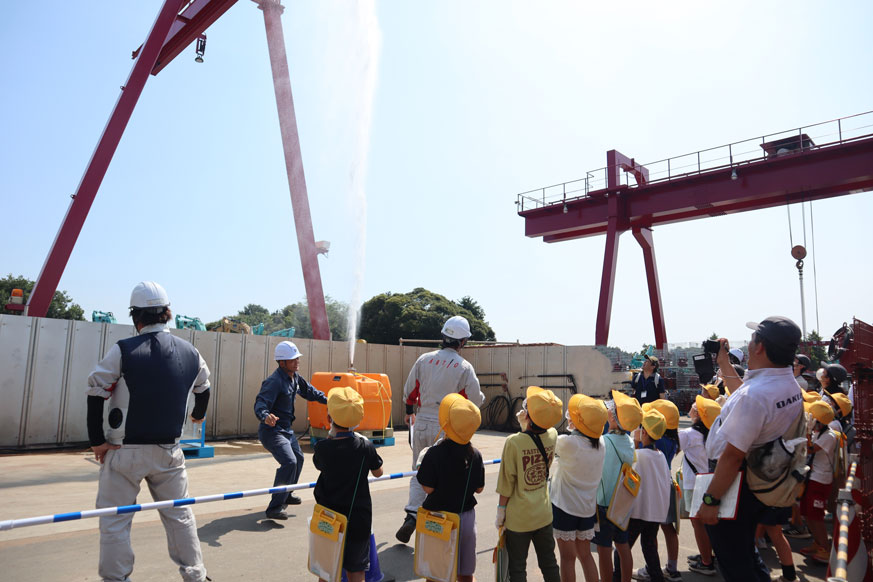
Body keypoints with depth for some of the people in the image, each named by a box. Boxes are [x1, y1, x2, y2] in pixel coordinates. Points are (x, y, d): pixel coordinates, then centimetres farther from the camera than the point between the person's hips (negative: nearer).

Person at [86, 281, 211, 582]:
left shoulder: (123, 350, -13)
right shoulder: (190, 352, 1)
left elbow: (96, 393, -11)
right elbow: (203, 389, 17)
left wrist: (97, 440, -1)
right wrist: (199, 414, 37)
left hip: (125, 452, -4)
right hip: (169, 452, 4)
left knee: (114, 520, 9)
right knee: (179, 514, 16)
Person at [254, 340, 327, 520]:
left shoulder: (295, 378, 4)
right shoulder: (274, 381, -24)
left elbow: (308, 391, 23)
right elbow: (260, 403, -35)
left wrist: (328, 400, 24)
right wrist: (265, 416, -56)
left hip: (286, 429, 10)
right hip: (271, 430, -10)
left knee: (298, 459, 25)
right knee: (289, 462, -25)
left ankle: (287, 495, 47)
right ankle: (274, 508, -18)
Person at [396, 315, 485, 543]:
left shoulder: (423, 359, 1)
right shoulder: (464, 367, -9)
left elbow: (409, 390, 10)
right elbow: (475, 400, -4)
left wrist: (409, 411, 27)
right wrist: (481, 396, 20)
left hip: (422, 423, 3)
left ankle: (411, 515, 5)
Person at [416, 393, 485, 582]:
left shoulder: (435, 453, -20)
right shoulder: (475, 454, -6)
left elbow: (428, 488, -16)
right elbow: (479, 488, 1)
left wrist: (422, 465, -2)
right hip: (467, 517, 4)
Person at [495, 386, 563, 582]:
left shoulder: (513, 442, -24)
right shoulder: (552, 435, -9)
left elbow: (507, 482, -16)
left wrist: (501, 512, -2)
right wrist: (526, 426, 3)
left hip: (518, 517, -4)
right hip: (544, 514, 5)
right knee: (549, 563, 20)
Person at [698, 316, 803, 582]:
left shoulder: (755, 395, -30)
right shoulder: (791, 385, 2)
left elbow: (733, 455, -28)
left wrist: (710, 500, -22)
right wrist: (724, 363, 28)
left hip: (735, 484, -9)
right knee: (746, 553, 26)